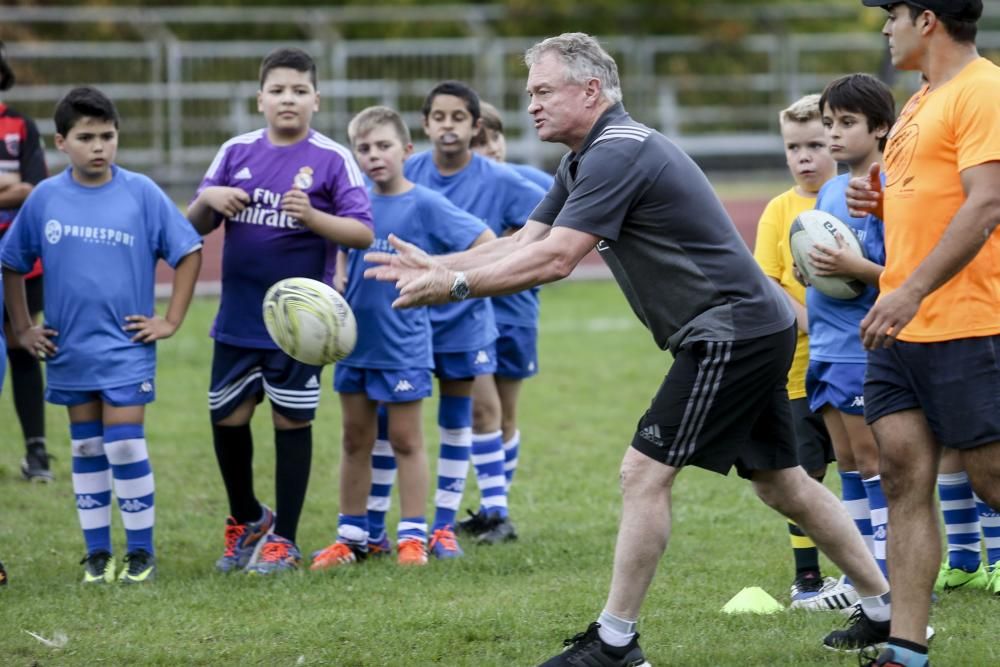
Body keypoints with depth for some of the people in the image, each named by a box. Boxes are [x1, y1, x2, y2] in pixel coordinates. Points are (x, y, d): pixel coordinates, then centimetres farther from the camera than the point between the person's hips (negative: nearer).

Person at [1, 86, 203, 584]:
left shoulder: (141, 193, -6)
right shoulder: (45, 197, 0)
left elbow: (188, 252, 0)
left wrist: (170, 321, -3)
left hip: (126, 345, -3)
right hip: (68, 349, 3)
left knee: (125, 446, -7)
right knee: (86, 450, 10)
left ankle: (141, 552, 6)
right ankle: (97, 553, 17)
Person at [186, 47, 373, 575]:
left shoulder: (332, 160, -5)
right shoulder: (237, 152, 5)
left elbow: (363, 233, -10)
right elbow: (195, 226, 9)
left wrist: (311, 216, -26)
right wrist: (207, 199, -13)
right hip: (238, 319, 4)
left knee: (292, 422, 3)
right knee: (227, 418, 8)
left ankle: (283, 540, 14)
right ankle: (247, 520, 32)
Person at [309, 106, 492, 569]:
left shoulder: (425, 205, -11)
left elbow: (486, 243, -13)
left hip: (403, 344, -5)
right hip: (354, 340, 5)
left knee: (405, 441, 3)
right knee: (356, 440, 12)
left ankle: (413, 536, 9)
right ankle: (352, 535, 20)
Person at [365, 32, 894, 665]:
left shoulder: (619, 153, -19)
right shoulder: (590, 160, 14)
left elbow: (554, 259, -26)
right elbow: (525, 243, 15)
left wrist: (455, 285, -21)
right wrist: (438, 265, 5)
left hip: (732, 331, -11)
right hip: (759, 327, 11)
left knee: (645, 472, -9)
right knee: (782, 484, 15)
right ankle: (885, 607, 22)